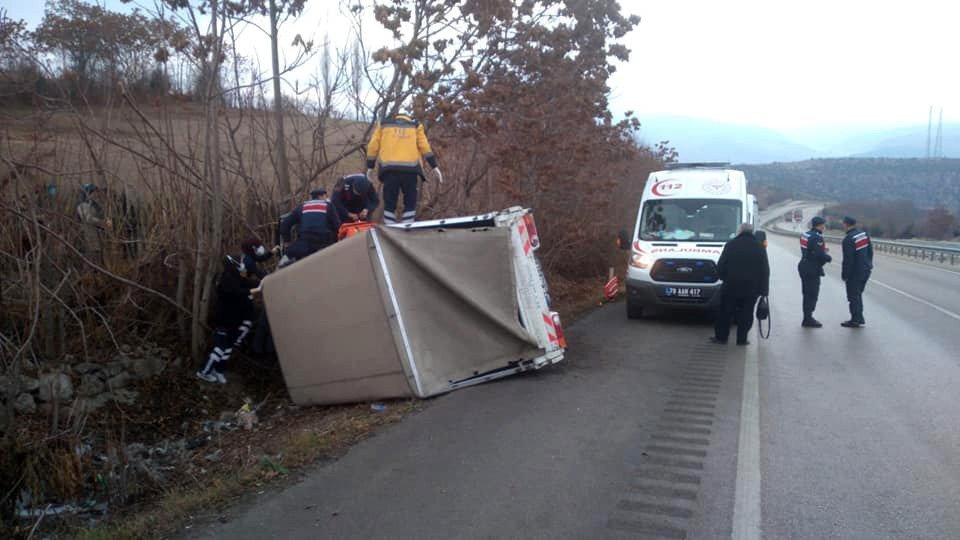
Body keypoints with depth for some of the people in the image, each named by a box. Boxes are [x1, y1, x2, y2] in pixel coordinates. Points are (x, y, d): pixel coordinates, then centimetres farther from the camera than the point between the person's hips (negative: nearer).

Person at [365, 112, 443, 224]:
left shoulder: (383, 125, 23)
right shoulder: (416, 126, 21)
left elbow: (372, 147, 15)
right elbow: (425, 147, 10)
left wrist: (370, 167, 20)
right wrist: (434, 167, 8)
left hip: (389, 169, 1)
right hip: (410, 169, 0)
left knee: (389, 203, 6)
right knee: (410, 203, 6)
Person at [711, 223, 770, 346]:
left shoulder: (731, 245, 0)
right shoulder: (759, 247, 4)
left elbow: (720, 267, -1)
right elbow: (765, 271, 4)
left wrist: (724, 278, 15)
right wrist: (764, 290, 6)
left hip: (731, 286, -1)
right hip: (751, 289, 1)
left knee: (725, 312, 8)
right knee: (746, 314, 6)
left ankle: (721, 336, 13)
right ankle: (742, 339, 6)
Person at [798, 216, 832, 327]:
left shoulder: (805, 235, 11)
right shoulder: (817, 237, -18)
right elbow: (820, 255, -23)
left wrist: (822, 250, 12)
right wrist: (829, 257, -3)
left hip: (804, 267, 10)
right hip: (812, 269, -10)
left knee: (807, 294, 16)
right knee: (812, 295, -3)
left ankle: (807, 318, 24)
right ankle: (808, 320, 1)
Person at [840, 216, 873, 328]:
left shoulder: (848, 239, -21)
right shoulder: (864, 234, 5)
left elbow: (848, 260, -20)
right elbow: (870, 251, 12)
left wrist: (844, 274, -11)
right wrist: (868, 264, 21)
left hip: (855, 272, -9)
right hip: (866, 270, 9)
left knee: (853, 296, 2)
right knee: (858, 294, 21)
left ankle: (855, 320, 7)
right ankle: (859, 318, 27)